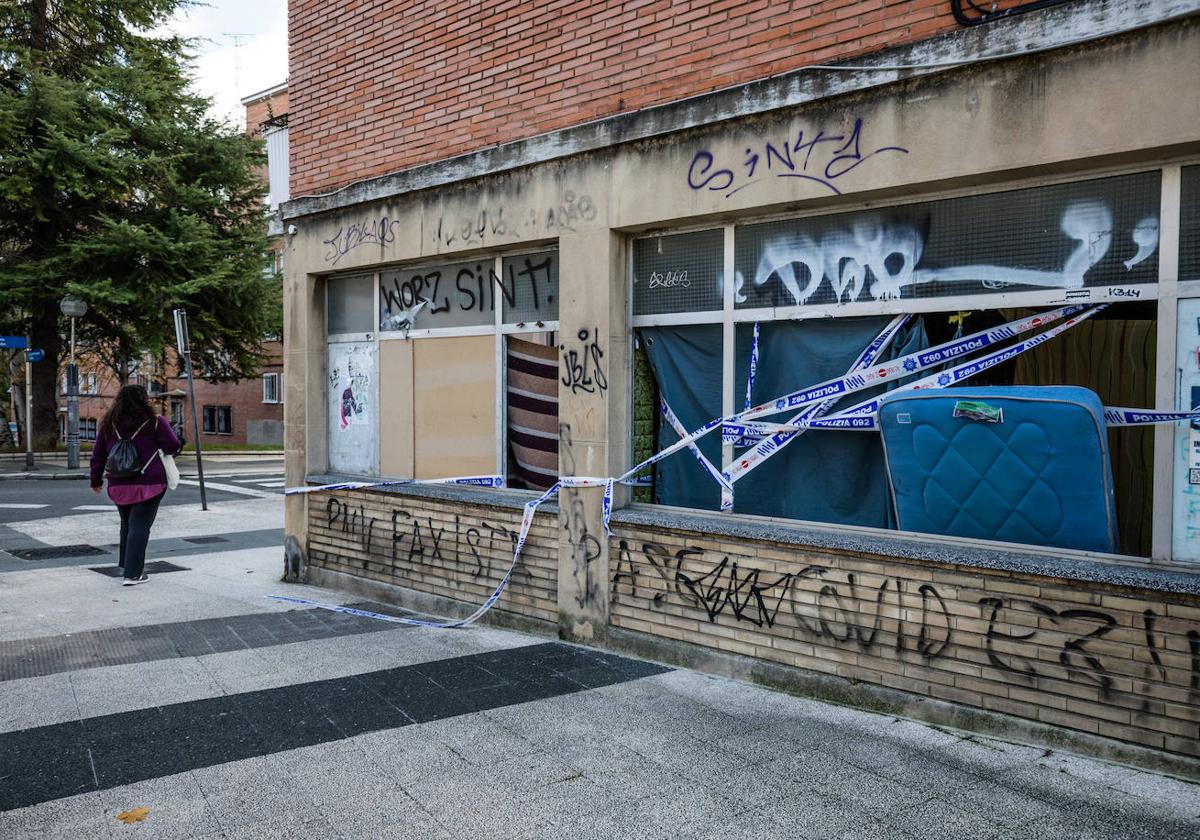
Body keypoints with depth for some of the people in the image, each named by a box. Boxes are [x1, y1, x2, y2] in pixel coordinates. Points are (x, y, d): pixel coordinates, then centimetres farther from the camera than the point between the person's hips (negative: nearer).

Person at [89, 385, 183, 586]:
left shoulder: (109, 424, 9)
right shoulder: (155, 422, -6)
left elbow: (98, 455, 14)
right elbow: (173, 446, -6)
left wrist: (96, 480, 25)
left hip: (118, 486, 5)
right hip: (149, 484, -5)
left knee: (127, 524, 21)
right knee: (139, 526, -4)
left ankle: (127, 564, 32)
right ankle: (133, 574, -6)